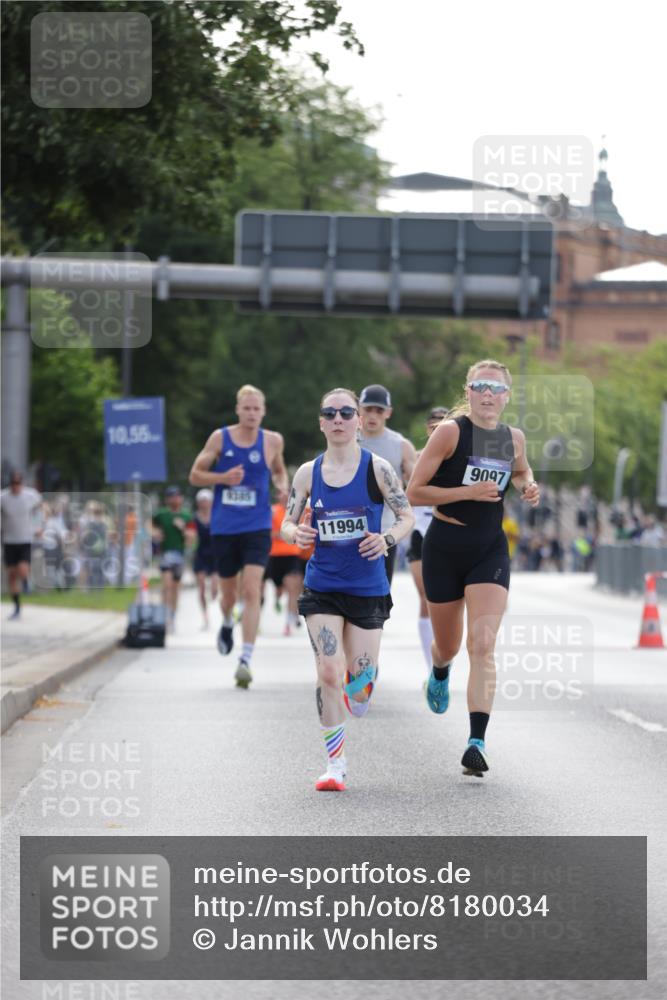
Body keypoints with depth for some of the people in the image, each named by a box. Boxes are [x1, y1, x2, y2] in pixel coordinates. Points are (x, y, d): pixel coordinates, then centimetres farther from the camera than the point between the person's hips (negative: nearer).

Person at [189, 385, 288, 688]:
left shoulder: (272, 441, 1)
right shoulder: (220, 438, -1)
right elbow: (195, 475, 3)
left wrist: (282, 487, -3)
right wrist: (223, 477, -15)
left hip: (257, 527, -1)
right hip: (224, 527, 1)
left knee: (252, 590, -16)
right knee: (228, 593, 13)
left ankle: (245, 660, -18)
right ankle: (227, 625, 50)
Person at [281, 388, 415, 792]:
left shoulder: (377, 469, -5)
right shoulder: (308, 473, 2)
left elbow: (407, 517, 1)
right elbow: (288, 523, 9)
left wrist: (387, 539, -20)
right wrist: (296, 534, -14)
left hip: (368, 588, -1)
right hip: (322, 588, 1)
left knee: (360, 675, 2)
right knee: (328, 673, -10)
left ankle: (358, 695, 43)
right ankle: (335, 764, 1)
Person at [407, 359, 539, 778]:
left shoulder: (514, 438, 4)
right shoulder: (451, 431, -10)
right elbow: (414, 492, -11)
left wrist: (529, 486, 5)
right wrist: (469, 492, -19)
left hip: (490, 550, 2)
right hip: (446, 547, -2)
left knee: (483, 646, -15)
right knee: (448, 645, 15)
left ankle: (478, 741, -20)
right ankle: (440, 675, 54)